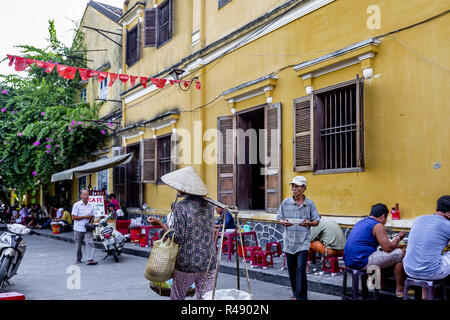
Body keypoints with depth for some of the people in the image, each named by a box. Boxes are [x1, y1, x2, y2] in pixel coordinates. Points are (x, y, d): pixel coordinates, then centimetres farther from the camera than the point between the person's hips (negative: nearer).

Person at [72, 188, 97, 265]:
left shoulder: (91, 205, 8)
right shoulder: (76, 205, -4)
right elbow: (74, 217, -9)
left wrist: (91, 218, -3)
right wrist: (85, 217, -13)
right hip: (78, 228, -2)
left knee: (90, 243, -13)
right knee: (78, 245, 10)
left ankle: (90, 260, -17)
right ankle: (78, 258, 28)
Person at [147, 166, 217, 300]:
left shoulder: (180, 207, -13)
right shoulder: (209, 204, 3)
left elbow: (179, 238, -14)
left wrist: (160, 223, -6)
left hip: (187, 264, -4)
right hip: (209, 262, 4)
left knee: (177, 296, 16)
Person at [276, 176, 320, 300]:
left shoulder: (310, 204, 1)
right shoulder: (285, 203, 4)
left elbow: (316, 221, 6)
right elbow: (279, 218, 11)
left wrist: (309, 223, -15)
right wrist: (284, 222, -11)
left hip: (303, 241, -2)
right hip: (289, 241, 3)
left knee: (301, 269, -13)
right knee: (291, 270, 11)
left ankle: (302, 297, -6)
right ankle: (295, 294, 29)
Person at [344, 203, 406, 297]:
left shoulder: (360, 222, 18)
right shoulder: (377, 225, -7)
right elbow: (388, 248, -11)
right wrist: (398, 237, 8)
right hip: (362, 263, -9)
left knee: (380, 253, 33)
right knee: (399, 253, 0)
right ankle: (400, 289, 7)